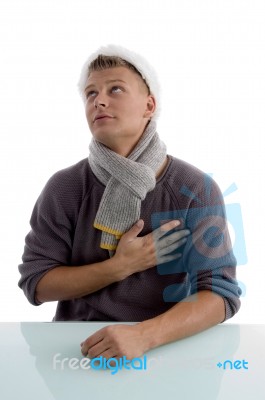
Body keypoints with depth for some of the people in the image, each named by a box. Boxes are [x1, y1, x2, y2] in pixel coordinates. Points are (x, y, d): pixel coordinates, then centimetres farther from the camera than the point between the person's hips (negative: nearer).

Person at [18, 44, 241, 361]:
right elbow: (35, 283, -2)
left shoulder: (196, 190, -7)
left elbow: (220, 292, -12)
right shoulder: (65, 187, -3)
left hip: (165, 347, 0)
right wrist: (119, 267, -14)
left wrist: (142, 335, -28)